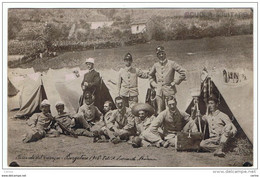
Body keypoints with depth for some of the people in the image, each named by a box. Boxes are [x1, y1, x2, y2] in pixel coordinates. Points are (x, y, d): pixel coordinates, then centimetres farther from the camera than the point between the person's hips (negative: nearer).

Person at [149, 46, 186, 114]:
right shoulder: (156, 65, 9)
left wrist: (175, 82, -3)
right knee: (159, 112, 2)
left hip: (169, 91, -3)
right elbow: (150, 75, 28)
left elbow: (183, 73, -2)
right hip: (158, 92, 3)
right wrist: (154, 84, 14)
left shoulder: (171, 64, -2)